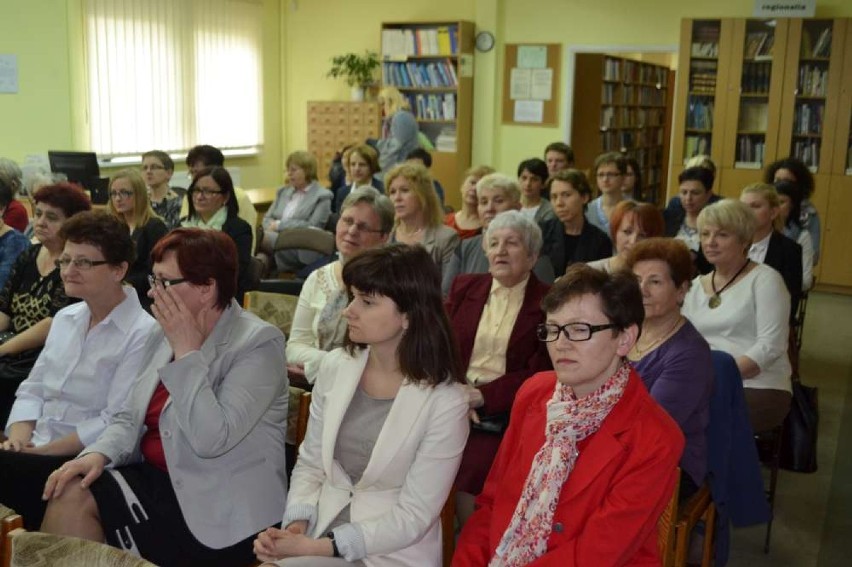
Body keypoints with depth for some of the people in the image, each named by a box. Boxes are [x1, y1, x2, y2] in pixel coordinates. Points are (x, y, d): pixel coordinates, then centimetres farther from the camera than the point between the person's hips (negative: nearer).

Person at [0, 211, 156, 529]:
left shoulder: (142, 334, -12)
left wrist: (43, 451, -16)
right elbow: (32, 390, 14)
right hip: (36, 452, 7)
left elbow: (116, 422, -16)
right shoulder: (64, 318, 14)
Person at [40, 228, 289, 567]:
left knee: (77, 501, -15)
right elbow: (130, 417, 12)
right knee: (71, 494, -13)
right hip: (157, 478, 7)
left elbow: (212, 440, -26)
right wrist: (99, 453, -8)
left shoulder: (258, 344, -16)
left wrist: (187, 352, -22)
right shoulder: (165, 335, 9)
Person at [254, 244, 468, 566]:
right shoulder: (335, 367, -1)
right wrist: (296, 525, -11)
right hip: (321, 532, 5)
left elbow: (412, 518, -14)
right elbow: (309, 464, 7)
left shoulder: (444, 403, -16)